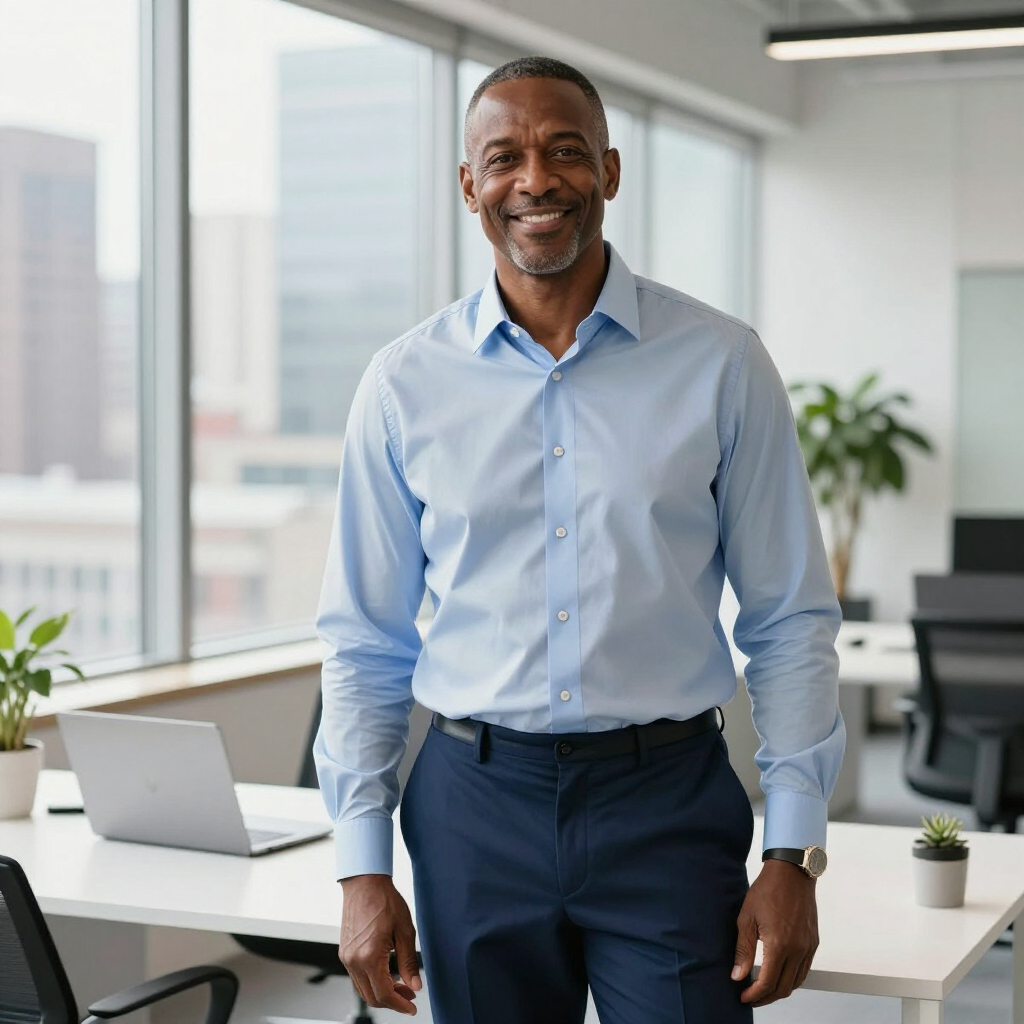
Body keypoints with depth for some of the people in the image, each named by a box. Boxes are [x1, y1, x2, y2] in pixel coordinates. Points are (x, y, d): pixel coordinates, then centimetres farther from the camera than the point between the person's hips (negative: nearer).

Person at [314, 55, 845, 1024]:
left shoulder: (719, 363, -1)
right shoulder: (404, 385, 2)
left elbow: (790, 623, 1)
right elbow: (363, 644, 7)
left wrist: (793, 854, -4)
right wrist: (363, 868, 1)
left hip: (668, 800, -1)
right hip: (476, 803, 1)